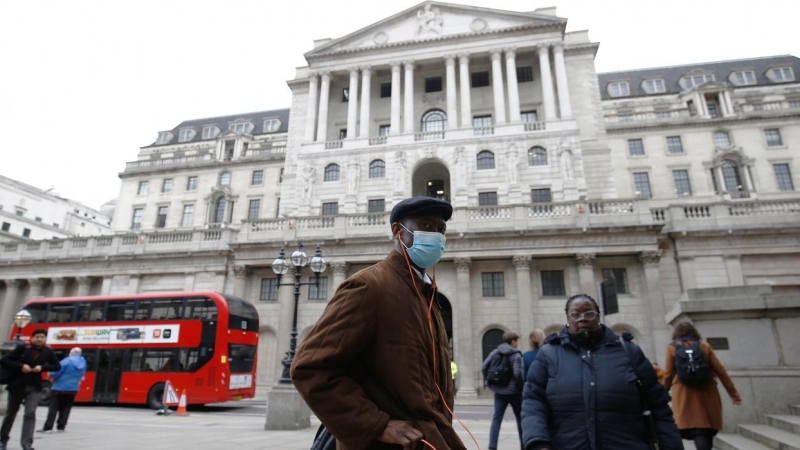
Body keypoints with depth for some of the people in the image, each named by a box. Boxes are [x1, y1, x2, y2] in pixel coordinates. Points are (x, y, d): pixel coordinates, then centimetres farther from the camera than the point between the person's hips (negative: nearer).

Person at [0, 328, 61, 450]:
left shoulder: (48, 351, -3)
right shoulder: (22, 348, -9)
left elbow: (57, 366, 5)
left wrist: (42, 367, -12)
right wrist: (21, 366, -22)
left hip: (34, 387, 0)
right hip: (17, 385, 0)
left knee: (30, 414, -13)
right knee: (10, 413, 17)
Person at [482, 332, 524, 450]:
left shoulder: (495, 352, 4)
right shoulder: (516, 355, -10)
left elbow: (484, 368, 0)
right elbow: (518, 374, -21)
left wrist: (487, 382, 10)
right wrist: (522, 386, -6)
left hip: (499, 391, 4)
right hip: (514, 391, -4)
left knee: (496, 418, 5)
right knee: (520, 418, 14)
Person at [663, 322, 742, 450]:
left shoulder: (672, 348, 5)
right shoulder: (705, 346, 9)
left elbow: (668, 375, 4)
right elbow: (720, 371, 7)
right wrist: (733, 392, 15)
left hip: (685, 397, -2)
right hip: (707, 395, 2)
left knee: (699, 437, -6)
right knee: (707, 433, 12)